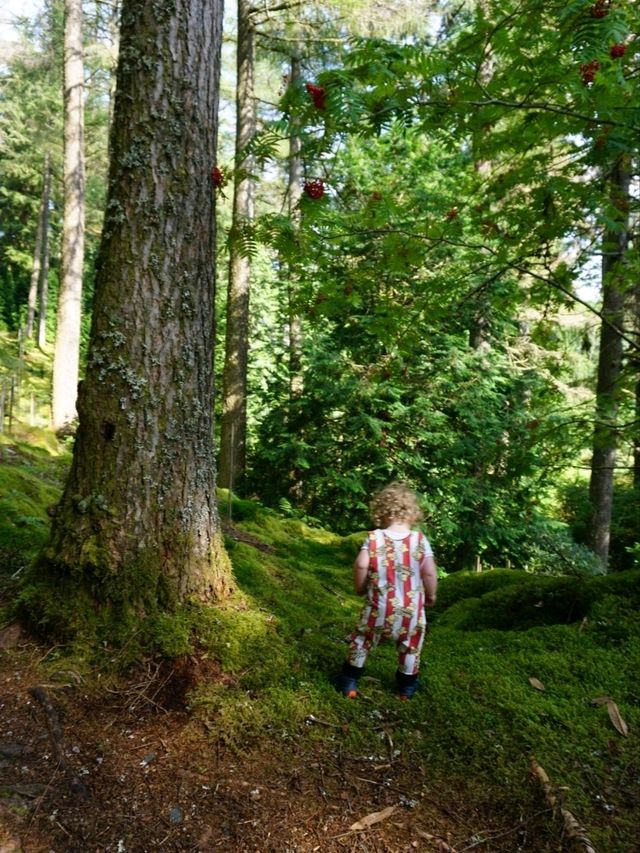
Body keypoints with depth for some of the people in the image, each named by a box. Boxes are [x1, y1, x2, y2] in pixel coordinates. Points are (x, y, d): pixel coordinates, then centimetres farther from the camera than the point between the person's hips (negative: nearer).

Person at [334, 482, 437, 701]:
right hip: (411, 609, 1)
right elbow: (430, 573, -9)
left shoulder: (373, 538, -9)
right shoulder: (420, 540, -8)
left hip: (379, 606, 0)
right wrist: (431, 596, 8)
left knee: (362, 639, 16)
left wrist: (360, 588, 0)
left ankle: (350, 682, 23)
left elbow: (361, 565, -18)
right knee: (410, 645, 21)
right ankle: (407, 686, 35)